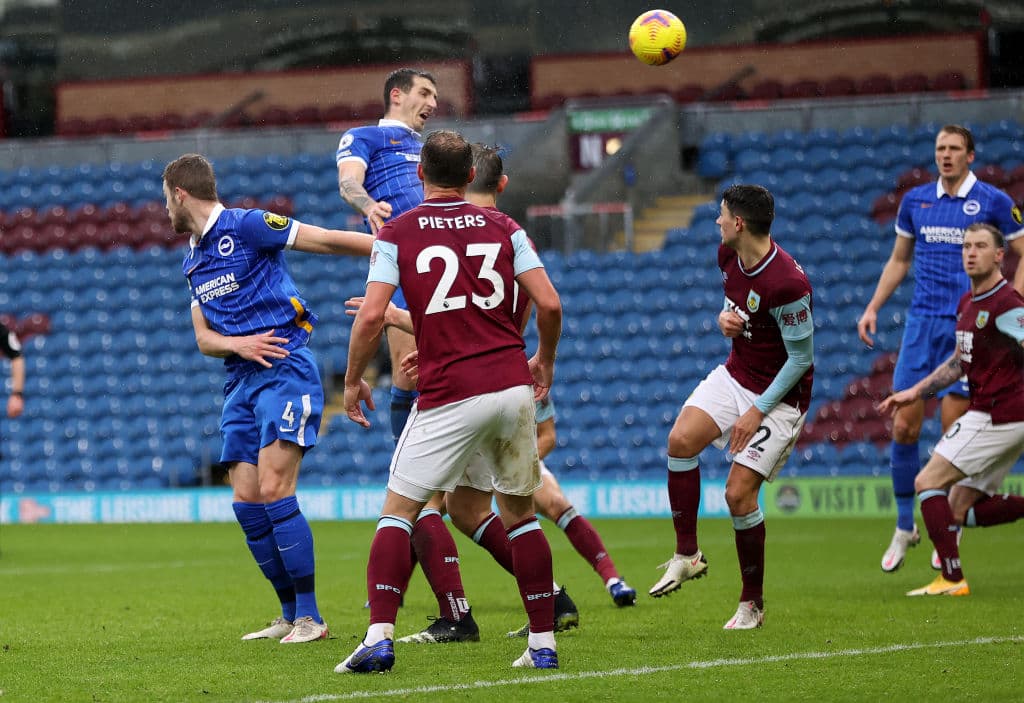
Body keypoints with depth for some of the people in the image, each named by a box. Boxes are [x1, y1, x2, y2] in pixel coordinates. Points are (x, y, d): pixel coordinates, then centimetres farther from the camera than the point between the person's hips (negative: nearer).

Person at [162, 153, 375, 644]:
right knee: (247, 502, 2)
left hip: (286, 369, -8)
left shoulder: (246, 226, -6)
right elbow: (203, 337, 18)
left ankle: (310, 617, -12)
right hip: (240, 382, 8)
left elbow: (328, 240, -10)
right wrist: (238, 344, -6)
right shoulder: (193, 260, 19)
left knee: (274, 490, -17)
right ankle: (291, 616, 12)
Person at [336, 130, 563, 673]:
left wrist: (352, 381, 5)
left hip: (447, 395, -3)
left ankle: (379, 638, -10)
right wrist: (545, 360, 19)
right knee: (520, 515, 16)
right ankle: (543, 644, 12)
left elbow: (371, 315, -8)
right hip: (513, 387, 3)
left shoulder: (396, 234, 2)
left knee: (398, 511, 5)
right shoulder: (503, 227, 9)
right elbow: (549, 304, 1)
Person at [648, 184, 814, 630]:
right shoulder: (729, 255, -3)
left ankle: (752, 603, 5)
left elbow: (801, 359, -20)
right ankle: (687, 555, -4)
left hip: (779, 394, -7)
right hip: (735, 376, 7)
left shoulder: (786, 284, -28)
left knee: (739, 492, -13)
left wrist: (757, 412, -19)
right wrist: (725, 317, -7)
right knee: (680, 440, -17)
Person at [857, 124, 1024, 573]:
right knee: (903, 426, -2)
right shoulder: (915, 200, 10)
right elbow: (898, 260, 21)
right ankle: (904, 527, 11)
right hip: (922, 323, 4)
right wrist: (873, 308, 12)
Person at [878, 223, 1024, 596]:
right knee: (962, 510, 10)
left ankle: (952, 579, -9)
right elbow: (959, 363, 25)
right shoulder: (967, 303, 15)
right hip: (990, 415, 10)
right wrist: (914, 393, 22)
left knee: (928, 482, -8)